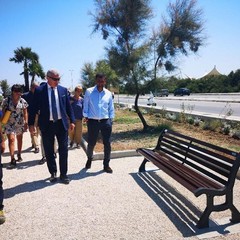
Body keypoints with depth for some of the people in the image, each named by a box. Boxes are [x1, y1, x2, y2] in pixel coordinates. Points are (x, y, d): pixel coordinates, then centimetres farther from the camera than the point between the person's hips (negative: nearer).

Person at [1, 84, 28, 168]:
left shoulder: (22, 101, -1)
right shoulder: (6, 100, -4)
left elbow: (25, 113, 2)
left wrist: (26, 123, -2)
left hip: (20, 123, 2)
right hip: (9, 124, -2)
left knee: (19, 139, 13)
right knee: (11, 139, -12)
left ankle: (19, 155, 32)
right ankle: (12, 160, -12)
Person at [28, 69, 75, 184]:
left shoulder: (63, 90, 4)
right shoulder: (39, 90, -2)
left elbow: (68, 106, 8)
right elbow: (34, 108, 0)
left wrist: (72, 121, 4)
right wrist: (31, 123, -2)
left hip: (61, 123, 1)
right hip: (47, 124, -1)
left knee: (63, 150, 6)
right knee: (49, 151, 10)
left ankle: (63, 174, 18)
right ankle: (53, 173, 27)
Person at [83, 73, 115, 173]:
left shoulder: (108, 93, 6)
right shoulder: (89, 91, -1)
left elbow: (111, 108, 10)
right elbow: (85, 105, 3)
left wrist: (111, 119, 5)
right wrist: (85, 117, -1)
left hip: (106, 121, 2)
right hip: (92, 121, -1)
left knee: (107, 144, 3)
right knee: (91, 143, 9)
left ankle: (106, 165, 17)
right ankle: (89, 159, 39)